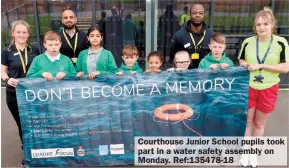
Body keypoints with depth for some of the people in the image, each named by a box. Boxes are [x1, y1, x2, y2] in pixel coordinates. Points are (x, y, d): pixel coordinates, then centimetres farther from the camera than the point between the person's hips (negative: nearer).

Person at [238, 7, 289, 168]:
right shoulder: (247, 42, -5)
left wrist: (260, 65, -20)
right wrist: (245, 65, -13)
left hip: (269, 89, -1)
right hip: (248, 87, 1)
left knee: (259, 123, 14)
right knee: (247, 121, 11)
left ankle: (254, 152, 34)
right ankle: (246, 151, 30)